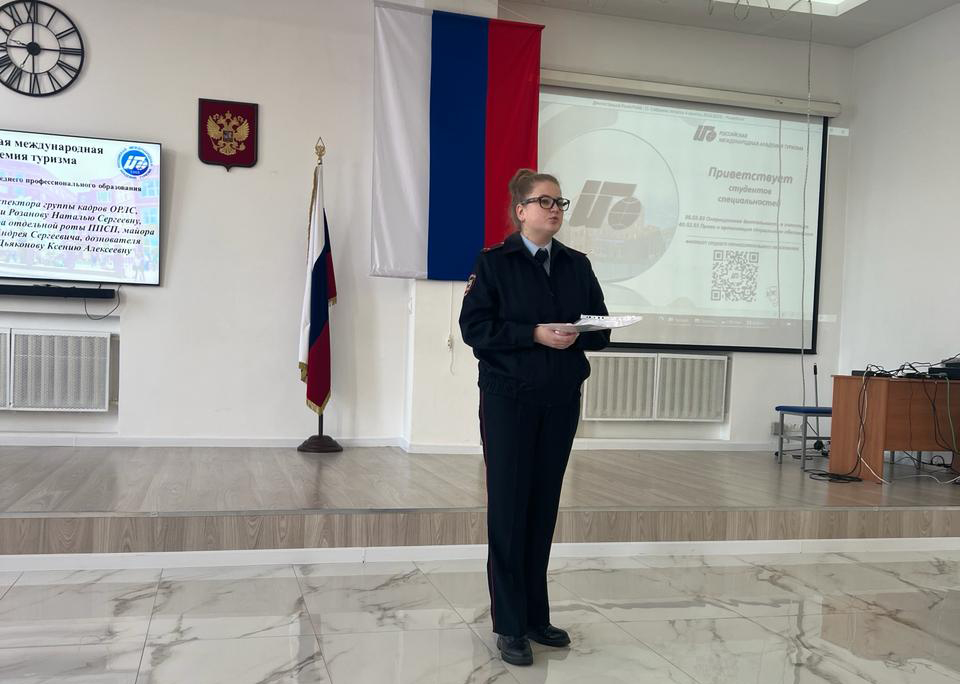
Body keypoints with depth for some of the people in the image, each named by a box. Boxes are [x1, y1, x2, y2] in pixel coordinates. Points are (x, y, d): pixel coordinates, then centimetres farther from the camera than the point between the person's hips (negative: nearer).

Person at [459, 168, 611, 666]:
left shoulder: (577, 265, 9)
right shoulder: (494, 262, -3)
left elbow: (601, 329, 9)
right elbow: (474, 327, -10)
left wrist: (575, 336, -13)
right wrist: (536, 334, -19)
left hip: (561, 400, 4)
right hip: (508, 399, -4)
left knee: (544, 507, 9)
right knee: (509, 508, 0)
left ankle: (535, 616, 21)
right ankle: (509, 626, 9)